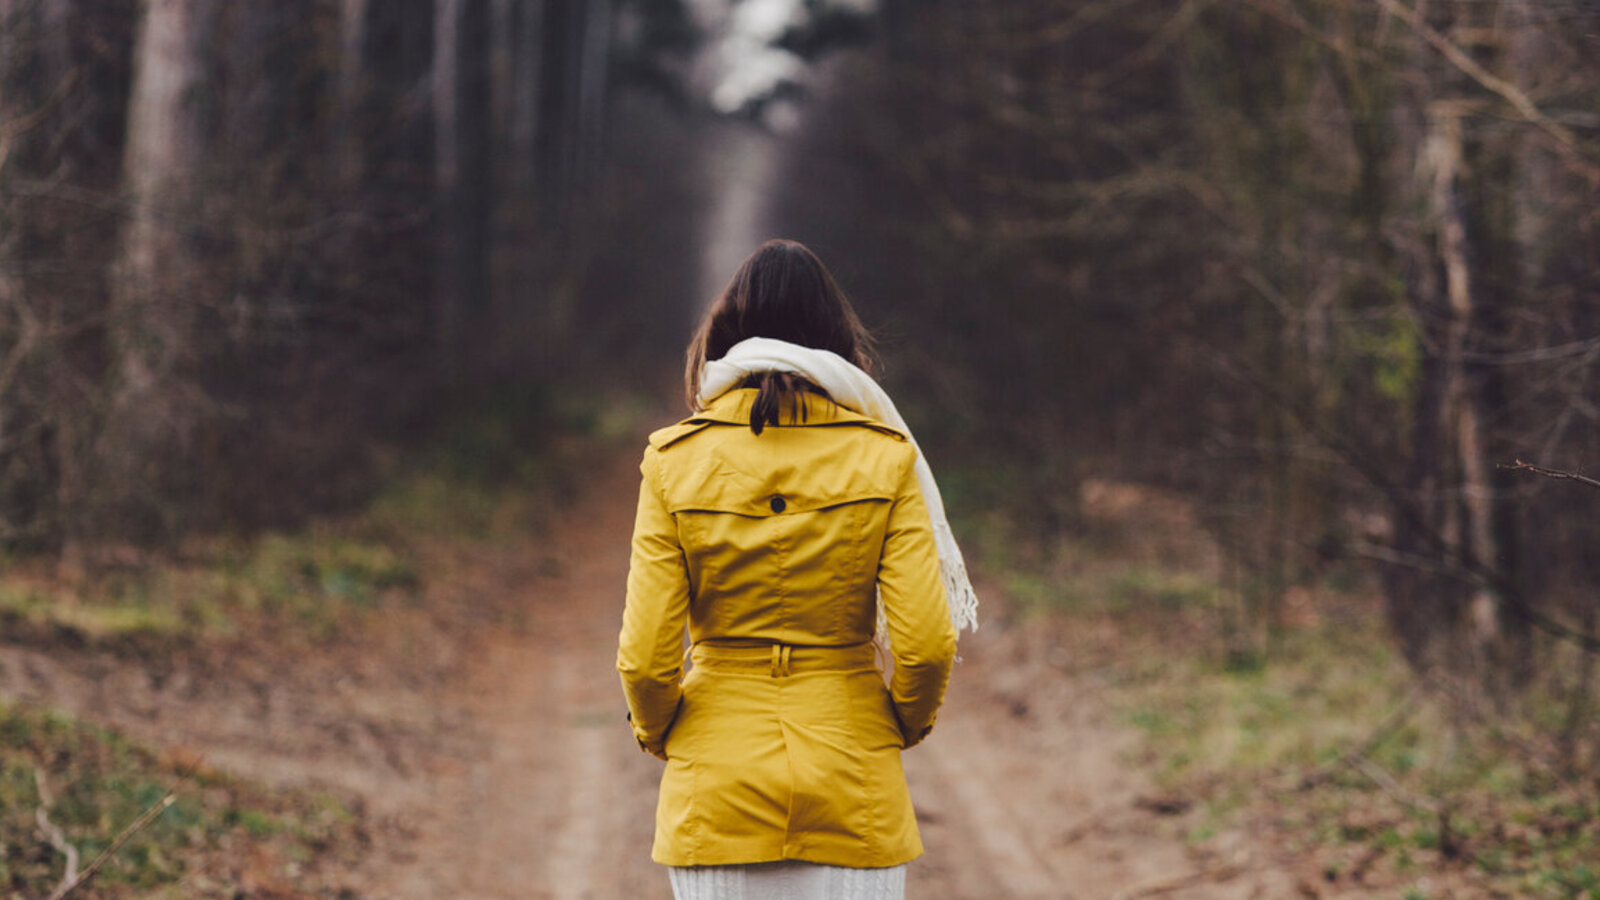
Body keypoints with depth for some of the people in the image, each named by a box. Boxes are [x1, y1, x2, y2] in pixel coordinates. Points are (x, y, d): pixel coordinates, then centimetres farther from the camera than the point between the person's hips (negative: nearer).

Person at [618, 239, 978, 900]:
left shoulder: (676, 461, -4)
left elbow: (645, 656, -7)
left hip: (716, 792, 0)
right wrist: (907, 721, 11)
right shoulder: (883, 458, -4)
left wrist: (657, 733, 12)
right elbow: (926, 644, -9)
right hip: (852, 786, 0)